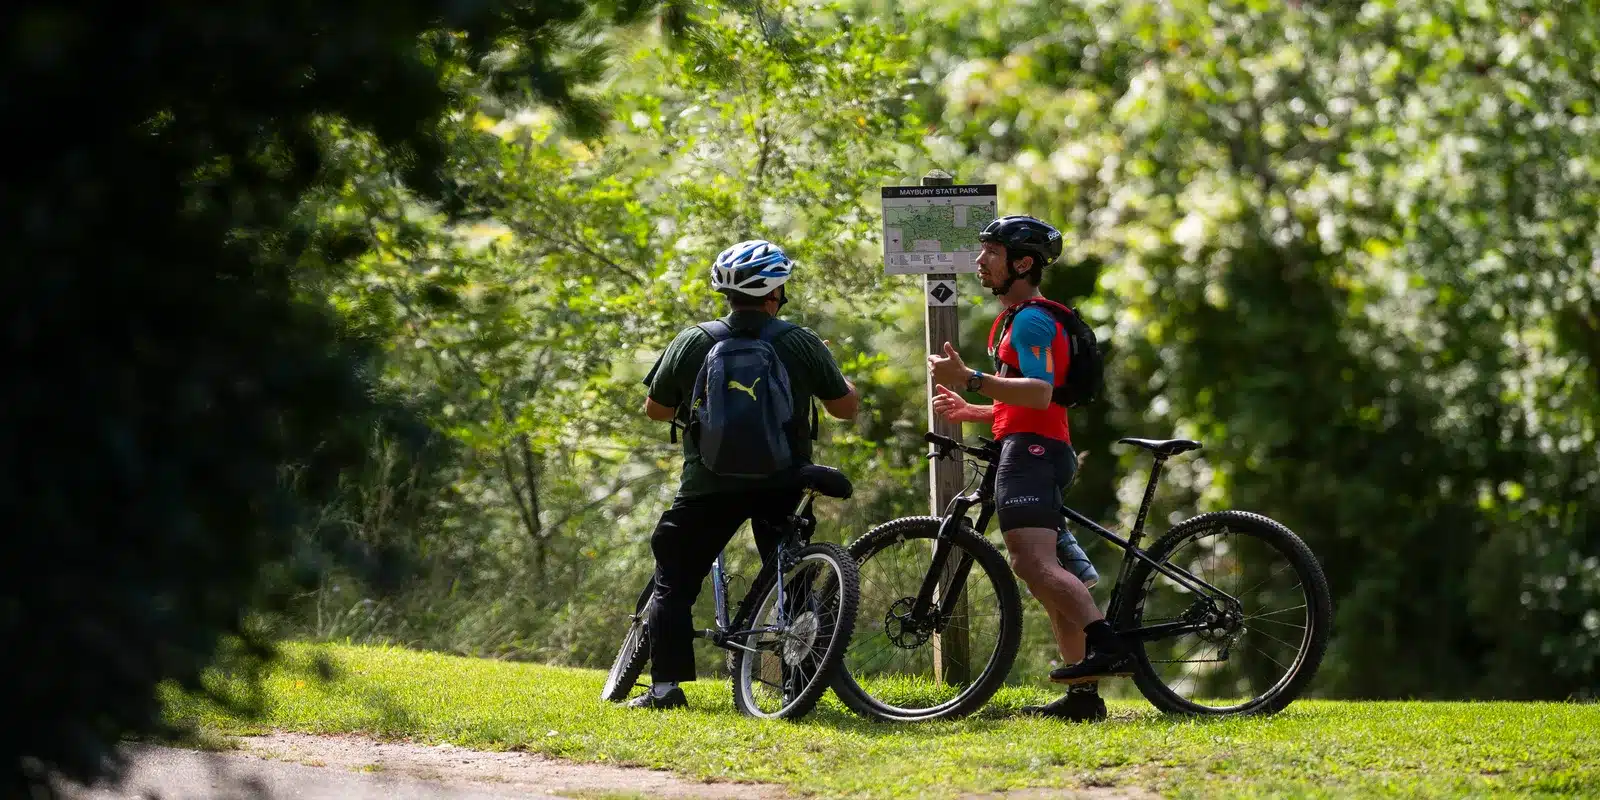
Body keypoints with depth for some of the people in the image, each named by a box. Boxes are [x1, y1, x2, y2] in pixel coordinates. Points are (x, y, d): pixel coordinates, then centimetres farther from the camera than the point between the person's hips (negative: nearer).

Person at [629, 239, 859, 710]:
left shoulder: (692, 343, -1)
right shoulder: (801, 344, -2)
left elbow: (656, 410, 9)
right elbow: (846, 407, 6)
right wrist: (830, 367, 25)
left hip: (710, 487, -1)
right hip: (784, 486, 1)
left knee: (674, 582, 8)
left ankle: (665, 687, -1)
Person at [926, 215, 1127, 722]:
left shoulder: (1030, 319, -8)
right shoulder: (1017, 319, 26)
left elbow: (1039, 393, -23)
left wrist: (970, 379, -28)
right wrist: (970, 411, 25)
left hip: (1031, 451, -11)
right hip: (1037, 450, 11)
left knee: (1034, 562, -25)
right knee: (1047, 571, 9)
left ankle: (1105, 643, -40)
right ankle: (1084, 693, 7)